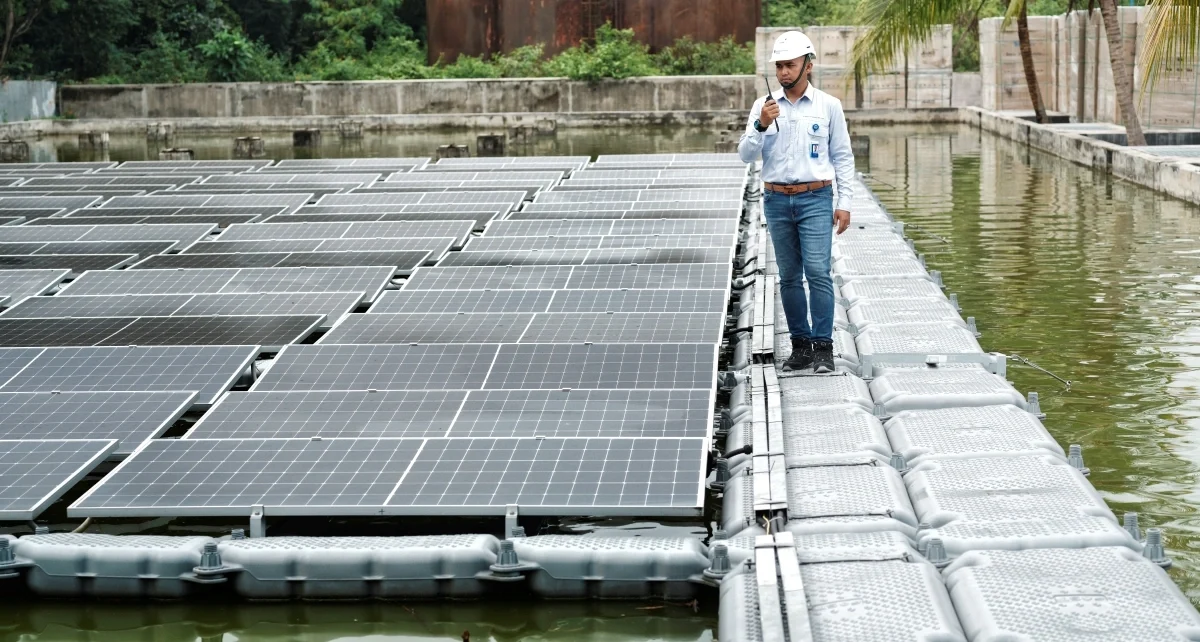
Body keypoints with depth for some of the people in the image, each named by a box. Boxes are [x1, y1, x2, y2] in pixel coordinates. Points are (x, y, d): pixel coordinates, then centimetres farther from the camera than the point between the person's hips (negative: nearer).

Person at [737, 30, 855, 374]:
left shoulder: (829, 105, 1)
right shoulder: (763, 106, 4)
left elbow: (843, 156, 4)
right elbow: (746, 155, -1)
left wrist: (844, 203, -1)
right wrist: (761, 125, -18)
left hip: (816, 200, -3)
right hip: (777, 201, 3)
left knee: (818, 272, -12)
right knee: (789, 277, 7)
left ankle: (823, 347, -8)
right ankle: (800, 346, 15)